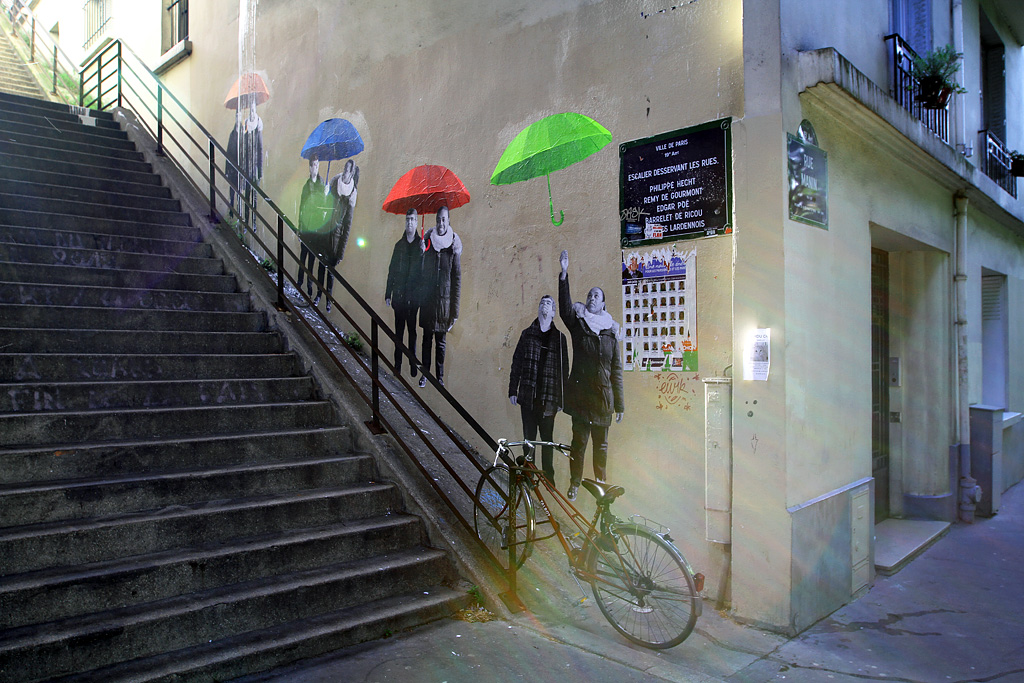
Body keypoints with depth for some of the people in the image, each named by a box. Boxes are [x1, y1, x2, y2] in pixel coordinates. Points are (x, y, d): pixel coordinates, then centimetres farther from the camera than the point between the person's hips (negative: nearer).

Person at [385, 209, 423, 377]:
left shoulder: (421, 244, 0)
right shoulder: (399, 245, 9)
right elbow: (392, 270, 10)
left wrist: (423, 253, -24)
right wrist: (388, 294, 7)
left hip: (414, 295, -3)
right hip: (399, 294, 3)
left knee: (413, 330, 4)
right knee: (399, 331, 8)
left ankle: (413, 364, 12)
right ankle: (397, 364, 15)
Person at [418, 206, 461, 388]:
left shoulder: (453, 247, -6)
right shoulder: (428, 242, 1)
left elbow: (457, 280, -4)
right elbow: (422, 272, 7)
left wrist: (455, 312, -5)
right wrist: (420, 296, -4)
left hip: (444, 300, -2)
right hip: (427, 300, 2)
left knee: (440, 342, 8)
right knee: (427, 339, 10)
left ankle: (440, 376, 21)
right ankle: (425, 373, 23)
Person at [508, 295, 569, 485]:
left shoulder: (559, 337, 5)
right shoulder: (527, 334, 8)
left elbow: (564, 369, 4)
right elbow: (516, 363, 8)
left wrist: (561, 398, 0)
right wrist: (512, 390, 3)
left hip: (548, 397, -1)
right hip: (527, 395, 1)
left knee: (547, 438, 5)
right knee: (529, 437, 7)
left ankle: (549, 476, 17)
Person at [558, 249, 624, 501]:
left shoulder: (611, 332, 8)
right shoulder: (578, 324, 5)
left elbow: (617, 370, 8)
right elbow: (565, 306, -16)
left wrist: (620, 404, 6)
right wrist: (564, 274, -27)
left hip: (603, 397, 2)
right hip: (581, 395, -1)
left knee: (601, 444, 10)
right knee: (579, 441, 1)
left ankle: (601, 484, 26)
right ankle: (574, 484, 13)